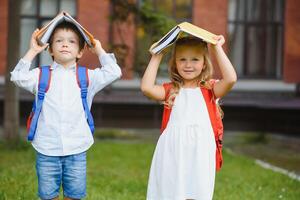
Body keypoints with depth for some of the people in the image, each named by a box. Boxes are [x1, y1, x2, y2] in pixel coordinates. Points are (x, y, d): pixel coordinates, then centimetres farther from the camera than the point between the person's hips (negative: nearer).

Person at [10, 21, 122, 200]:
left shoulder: (87, 77, 7)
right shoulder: (41, 75, 5)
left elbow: (113, 72, -2)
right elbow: (18, 77, -10)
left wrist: (99, 51, 6)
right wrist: (32, 51, -5)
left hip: (76, 150, 1)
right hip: (47, 150, 0)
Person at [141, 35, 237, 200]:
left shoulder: (209, 89, 7)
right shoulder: (170, 90, 9)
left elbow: (230, 79, -11)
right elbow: (146, 87, -7)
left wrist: (217, 49, -6)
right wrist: (157, 56, 0)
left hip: (199, 153, -1)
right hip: (172, 152, 1)